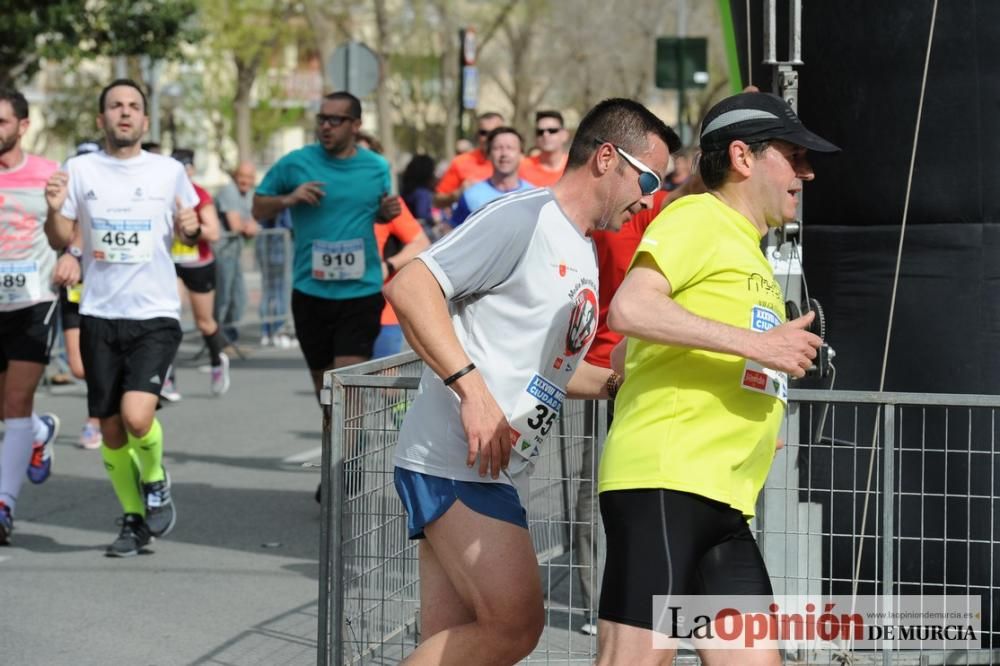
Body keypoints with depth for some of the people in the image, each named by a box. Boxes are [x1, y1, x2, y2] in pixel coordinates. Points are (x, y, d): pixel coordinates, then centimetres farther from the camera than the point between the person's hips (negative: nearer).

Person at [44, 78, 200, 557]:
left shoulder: (169, 172, 1)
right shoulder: (81, 170, 3)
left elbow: (189, 232, 14)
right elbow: (62, 240, 8)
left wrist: (191, 230, -9)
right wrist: (54, 210, -12)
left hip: (156, 316, -2)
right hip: (100, 316, 2)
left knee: (137, 414, -20)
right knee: (111, 429, 7)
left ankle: (155, 480, 10)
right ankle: (134, 519, 24)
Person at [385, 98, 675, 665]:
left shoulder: (586, 256, 21)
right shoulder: (525, 218, -9)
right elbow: (410, 287, -17)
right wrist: (471, 387, -22)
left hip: (498, 475, 10)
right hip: (456, 462, -10)